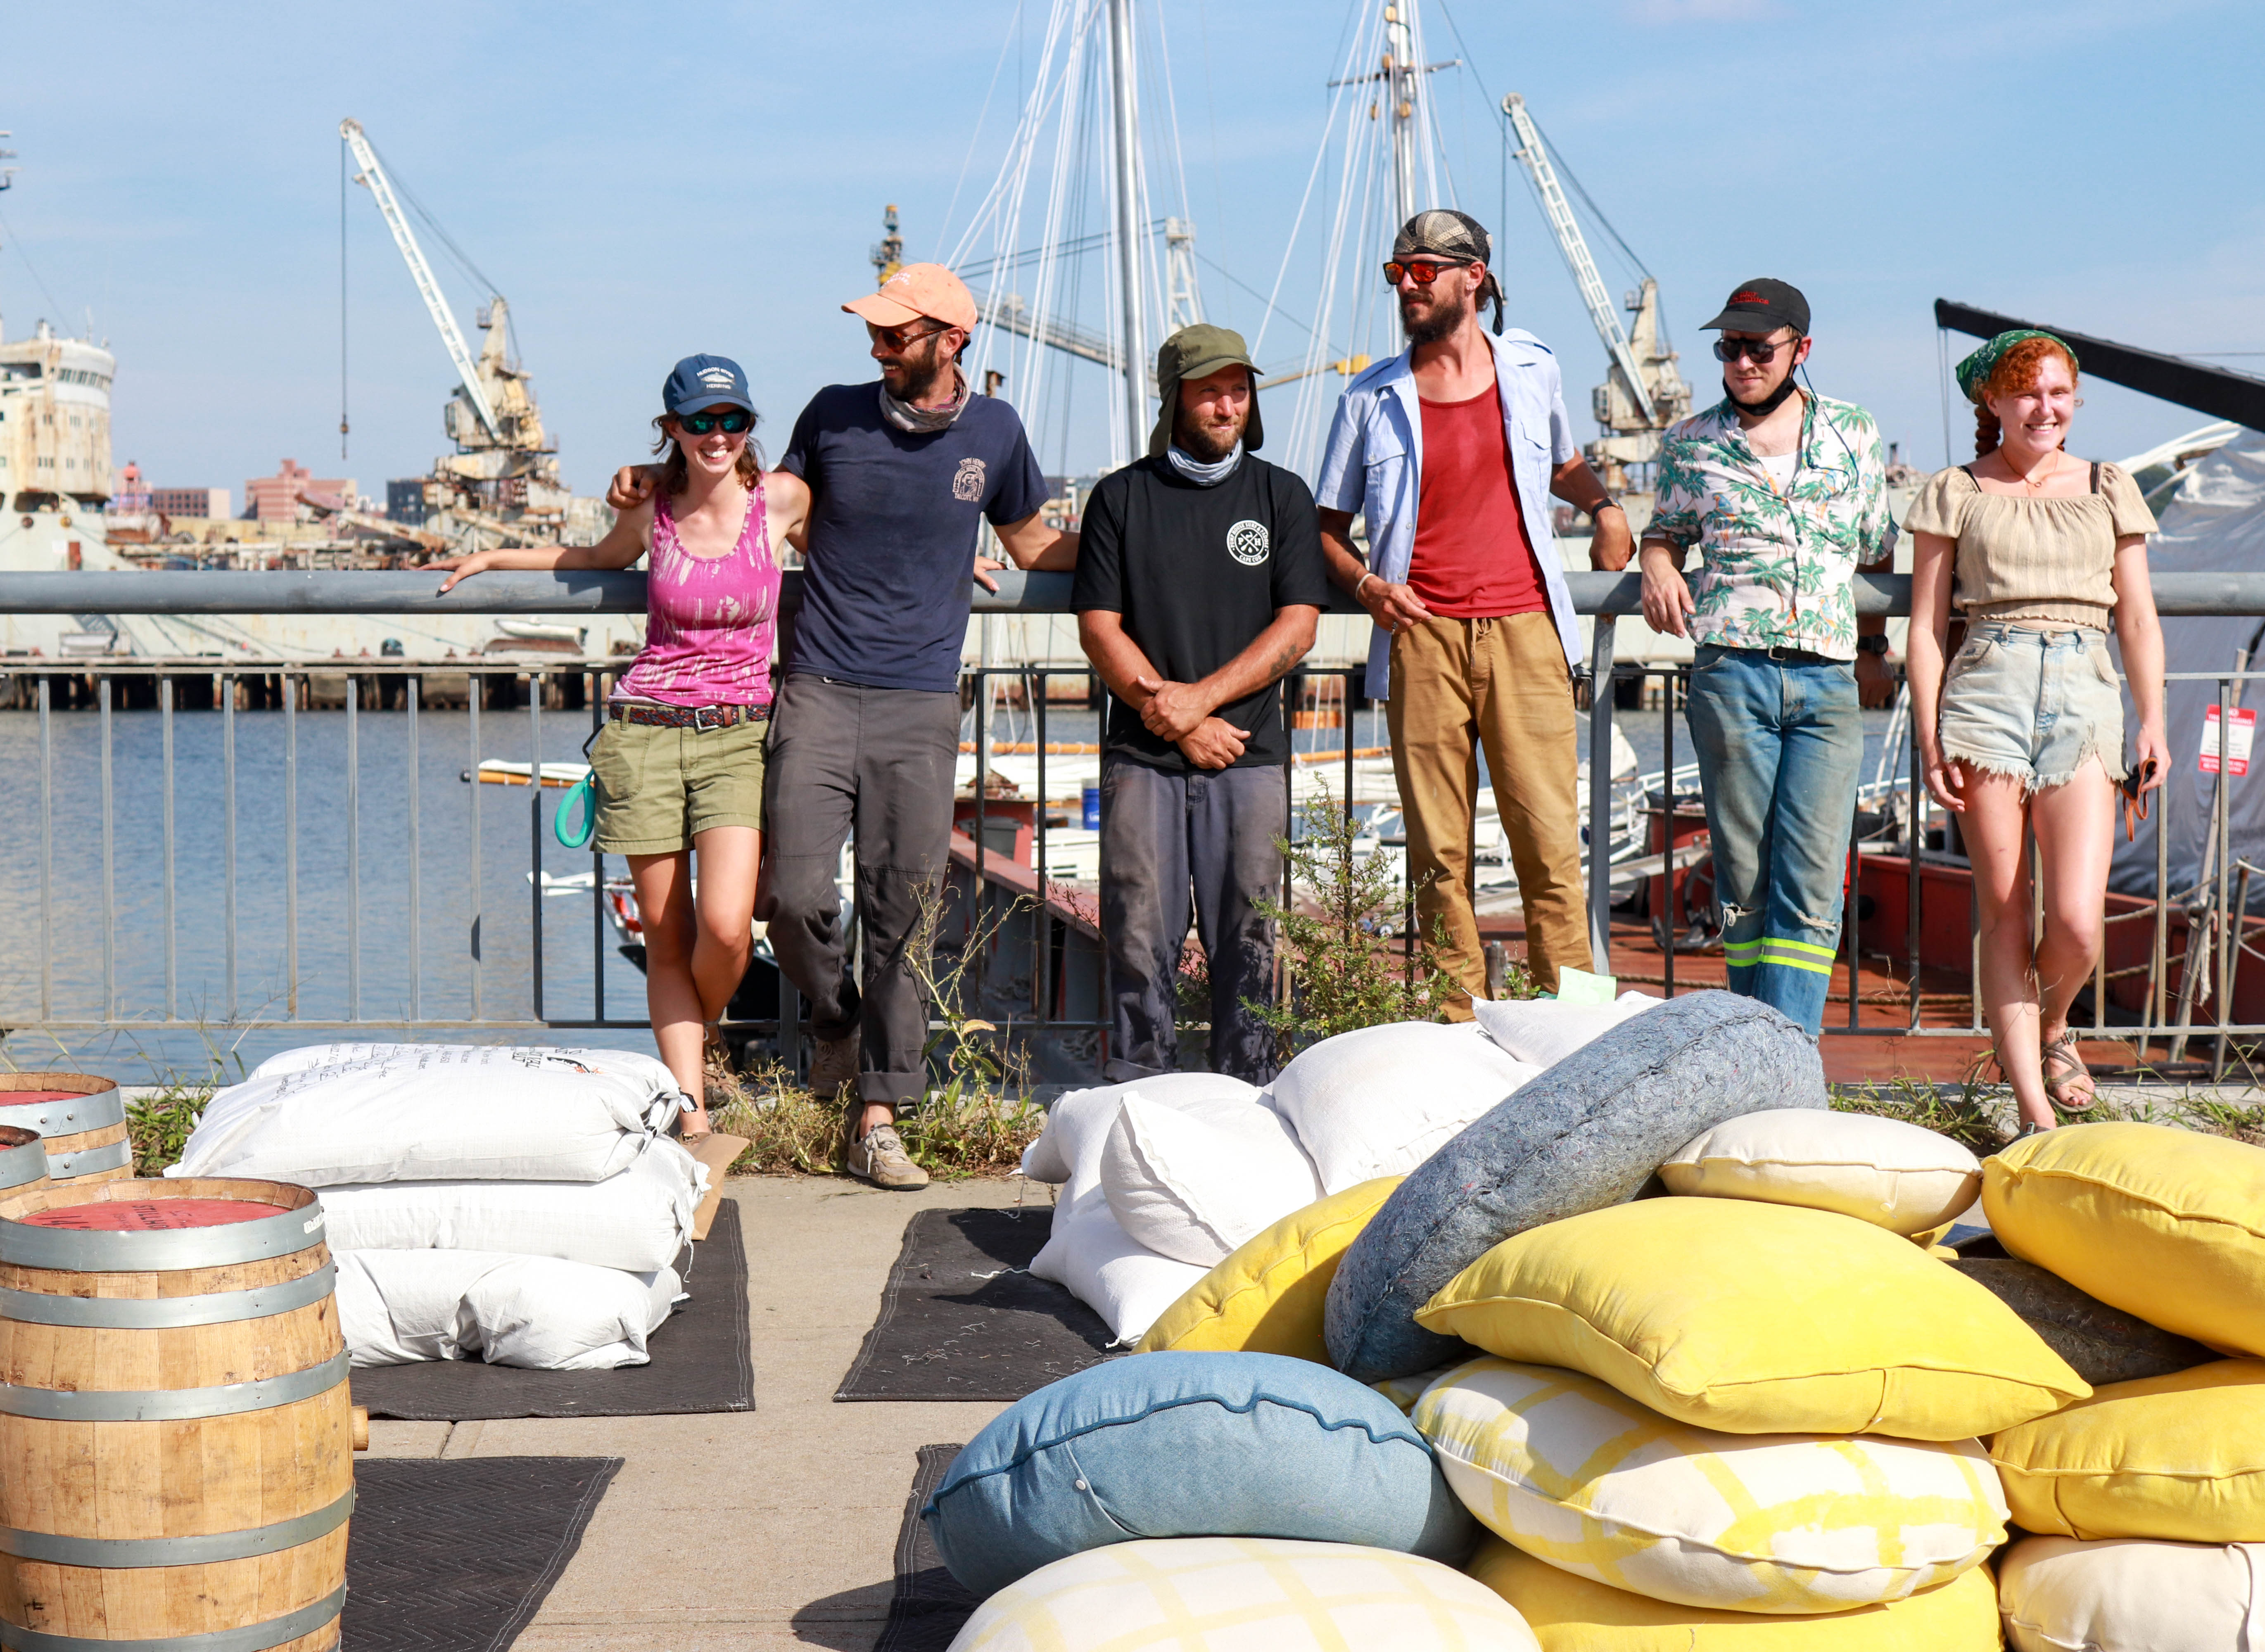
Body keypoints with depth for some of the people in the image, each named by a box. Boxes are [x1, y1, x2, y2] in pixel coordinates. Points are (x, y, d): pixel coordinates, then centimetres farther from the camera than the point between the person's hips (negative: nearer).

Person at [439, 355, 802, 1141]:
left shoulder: (782, 499, 0)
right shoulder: (650, 511, 4)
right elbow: (600, 558, 27)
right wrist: (492, 557, 27)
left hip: (738, 734, -1)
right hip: (646, 730, 1)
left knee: (725, 926, -17)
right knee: (667, 940, 0)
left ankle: (702, 1035, 15)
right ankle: (692, 1115, 7)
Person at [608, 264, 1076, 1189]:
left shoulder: (993, 432, 7)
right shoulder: (834, 414, 5)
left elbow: (1034, 545, 22)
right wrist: (654, 487, 12)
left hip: (922, 705, 0)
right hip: (819, 694, 0)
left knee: (904, 915, -1)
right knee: (796, 895, -11)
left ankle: (876, 1119, 7)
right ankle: (836, 1023, 21)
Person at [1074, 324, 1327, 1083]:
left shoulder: (1282, 495, 11)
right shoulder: (1121, 497, 10)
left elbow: (1296, 628, 2)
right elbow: (1099, 629, 4)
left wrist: (1202, 697, -9)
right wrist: (1179, 724, -6)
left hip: (1251, 751, 0)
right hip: (1142, 755, 0)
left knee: (1249, 937, -2)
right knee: (1141, 936, -3)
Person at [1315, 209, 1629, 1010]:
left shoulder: (1533, 371, 12)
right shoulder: (1373, 398, 9)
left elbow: (1564, 464, 31)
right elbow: (1326, 527, 15)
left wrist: (1604, 506, 11)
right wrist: (1365, 583, -4)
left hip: (1526, 635, 0)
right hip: (1422, 638, 0)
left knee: (1550, 838, -7)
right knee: (1439, 853, 0)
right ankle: (1459, 1029, 6)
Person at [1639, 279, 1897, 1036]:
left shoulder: (1853, 435, 12)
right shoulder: (1690, 442, 10)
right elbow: (1665, 531, 21)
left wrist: (1873, 647, 19)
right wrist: (1658, 570, -1)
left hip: (1831, 682, 0)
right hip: (1731, 673, 0)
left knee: (1811, 883, -9)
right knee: (1745, 880, 1)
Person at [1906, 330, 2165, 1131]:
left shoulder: (2109, 491, 15)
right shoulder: (1955, 493, 9)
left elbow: (2139, 619, 16)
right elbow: (1926, 627, 7)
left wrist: (2152, 724, 6)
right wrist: (1929, 737, -2)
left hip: (2083, 698, 1)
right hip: (1987, 692, -1)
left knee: (2077, 923, -11)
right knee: (2004, 914, -1)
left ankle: (2053, 1026, 23)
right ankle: (2033, 1109, 5)